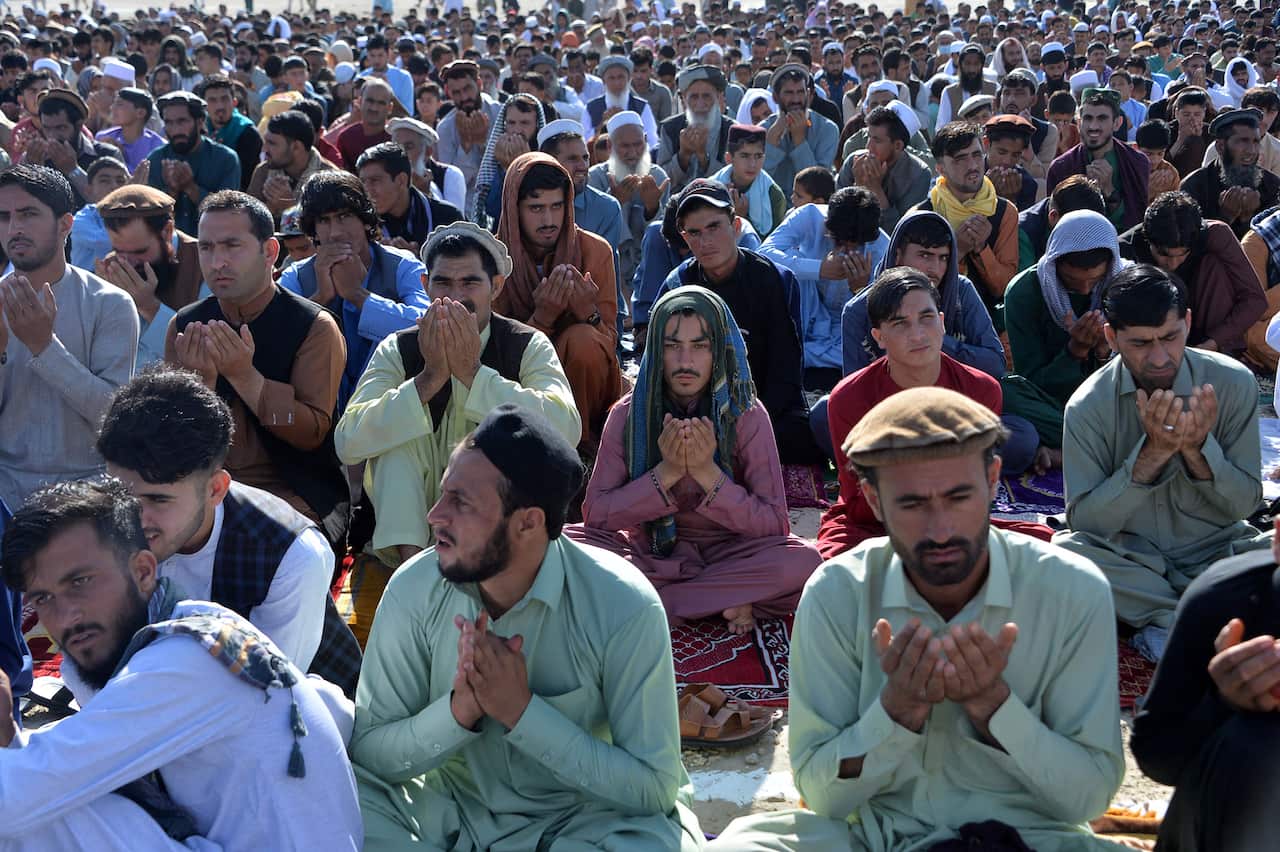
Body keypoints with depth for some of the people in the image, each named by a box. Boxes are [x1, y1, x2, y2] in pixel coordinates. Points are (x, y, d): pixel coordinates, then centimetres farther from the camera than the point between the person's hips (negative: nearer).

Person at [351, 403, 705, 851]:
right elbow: (368, 754, -8)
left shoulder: (623, 607, -22)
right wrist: (459, 709, -28)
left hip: (587, 815, -2)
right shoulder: (414, 588, -13)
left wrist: (521, 709, -28)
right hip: (451, 807, 3)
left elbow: (655, 788, -20)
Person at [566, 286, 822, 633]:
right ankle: (725, 599, -21)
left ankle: (658, 599, -21)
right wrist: (667, 472, -23)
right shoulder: (629, 413, -6)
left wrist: (707, 473, -25)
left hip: (726, 550, -2)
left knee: (802, 560, -31)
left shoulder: (747, 416, -8)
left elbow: (774, 526, -13)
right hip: (648, 551, 2)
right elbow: (595, 513, -11)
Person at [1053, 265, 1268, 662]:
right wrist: (1152, 452, -25)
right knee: (1066, 550, -32)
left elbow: (1244, 503, -4)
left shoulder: (1233, 383, -8)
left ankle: (1167, 624, -19)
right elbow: (1084, 521, -15)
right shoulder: (1089, 406, -11)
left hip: (1215, 554, 0)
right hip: (1130, 562, 0)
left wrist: (1198, 448, -23)